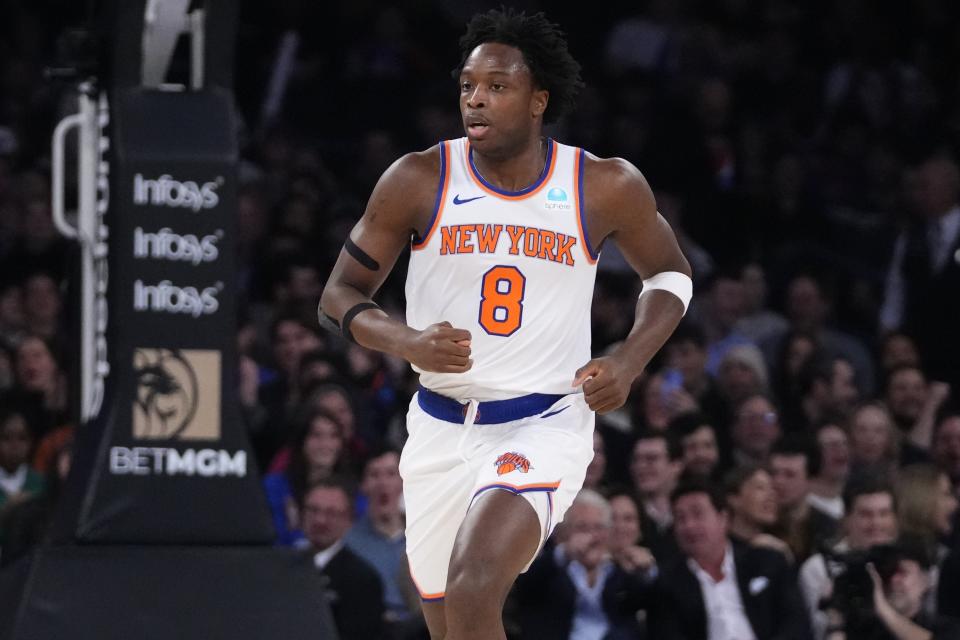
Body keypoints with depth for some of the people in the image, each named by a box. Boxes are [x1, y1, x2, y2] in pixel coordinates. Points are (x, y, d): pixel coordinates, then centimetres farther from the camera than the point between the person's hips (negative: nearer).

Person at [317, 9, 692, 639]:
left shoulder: (607, 189, -6)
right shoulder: (420, 181, -6)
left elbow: (669, 274, 12)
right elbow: (340, 295, 1)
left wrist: (629, 362, -6)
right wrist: (408, 343, -20)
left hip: (544, 426, -3)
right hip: (441, 429, 3)